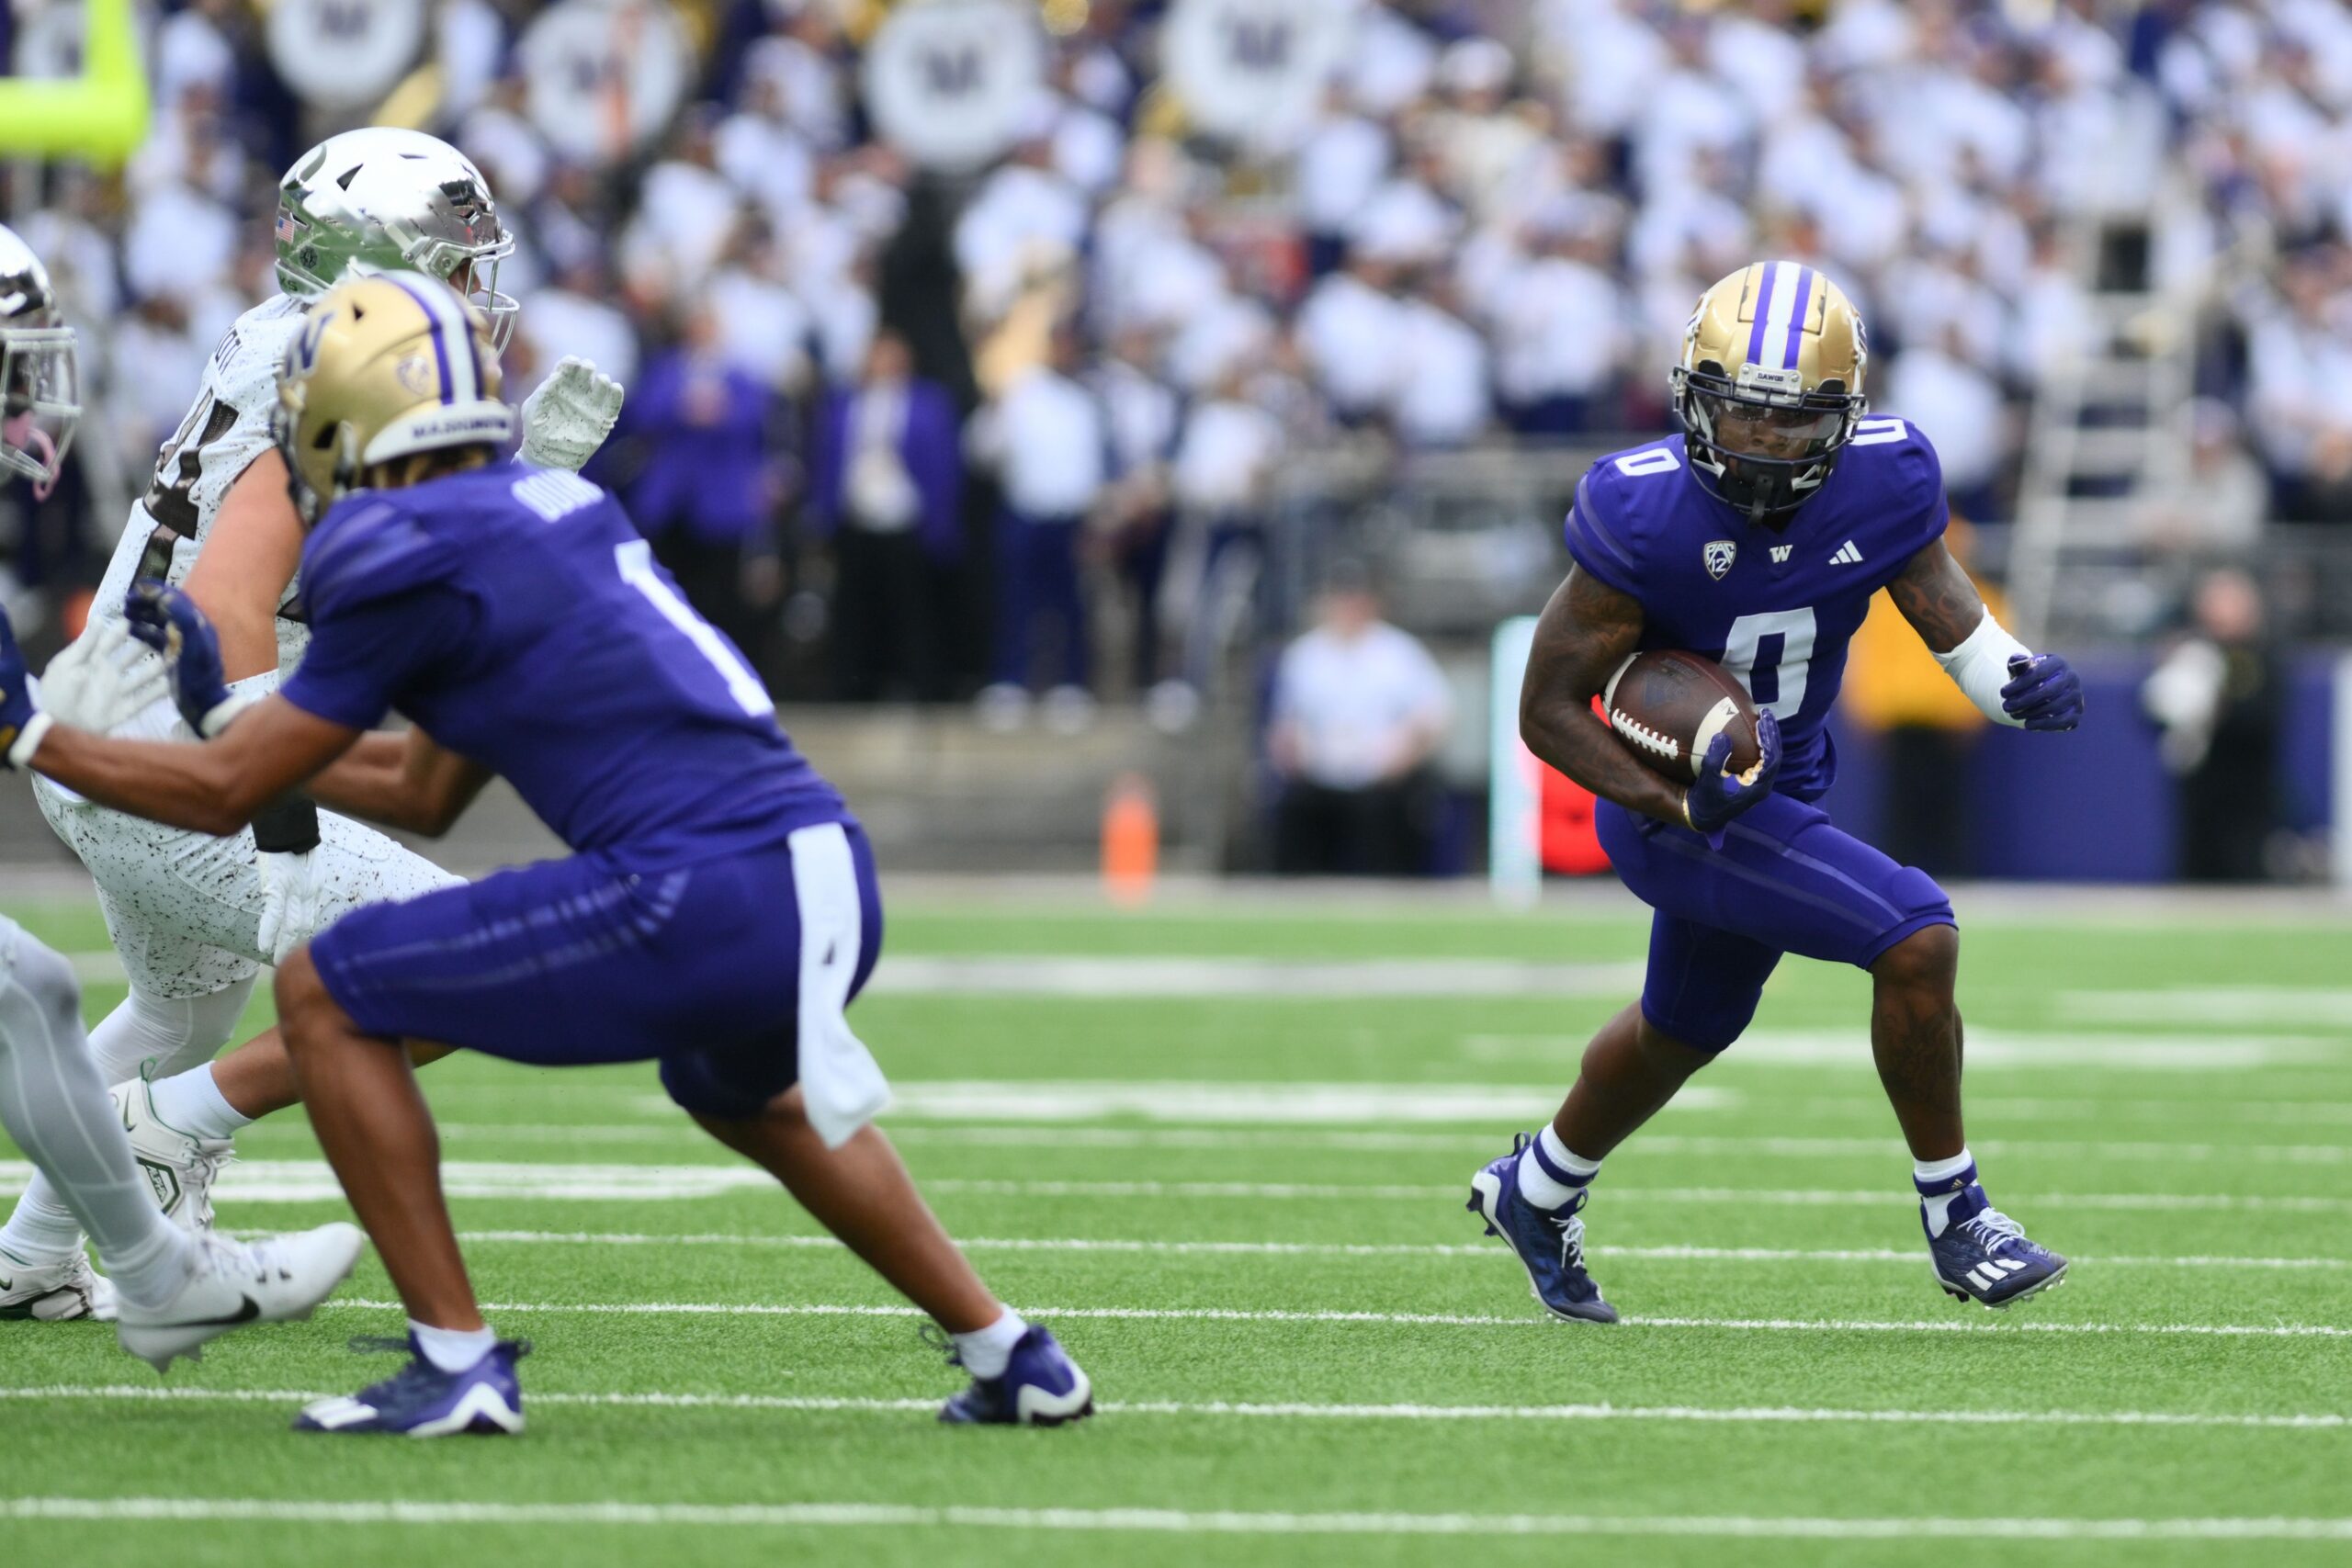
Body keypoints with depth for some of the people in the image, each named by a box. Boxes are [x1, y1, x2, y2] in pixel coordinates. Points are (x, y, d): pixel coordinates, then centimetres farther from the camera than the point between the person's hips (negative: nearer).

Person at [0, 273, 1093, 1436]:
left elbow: (224, 794, 4)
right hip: (834, 877, 9)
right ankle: (1011, 1358, 36)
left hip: (706, 900, -9)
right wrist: (222, 705, 38)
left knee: (325, 994, 4)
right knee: (736, 1087, 41)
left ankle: (456, 1361, 3)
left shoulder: (410, 556, -3)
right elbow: (426, 795, 32)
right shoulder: (549, 509, 23)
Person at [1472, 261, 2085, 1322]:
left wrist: (2020, 683, -28)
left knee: (1687, 1027, 28)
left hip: (1785, 786, 7)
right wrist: (1673, 802, -34)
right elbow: (1549, 709, -20)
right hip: (1676, 807, -7)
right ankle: (1955, 1219, -2)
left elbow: (1949, 613, -5)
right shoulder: (1644, 513, -27)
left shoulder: (1880, 483, -16)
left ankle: (1535, 1194, 56)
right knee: (1915, 938, -20)